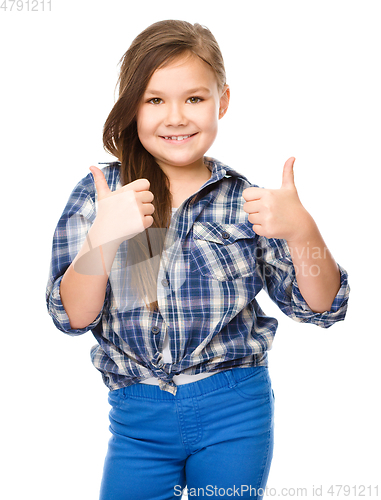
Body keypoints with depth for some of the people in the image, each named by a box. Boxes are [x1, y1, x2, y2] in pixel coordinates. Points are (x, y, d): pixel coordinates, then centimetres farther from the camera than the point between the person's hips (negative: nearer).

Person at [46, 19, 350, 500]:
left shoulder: (244, 202, -3)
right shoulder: (98, 195, -3)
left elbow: (320, 307, -4)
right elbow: (73, 317, -8)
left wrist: (300, 231, -23)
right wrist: (102, 235, -26)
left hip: (235, 411, 0)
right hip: (137, 414, 1)